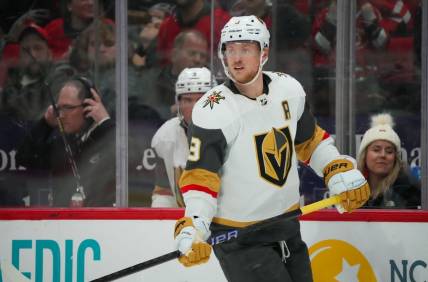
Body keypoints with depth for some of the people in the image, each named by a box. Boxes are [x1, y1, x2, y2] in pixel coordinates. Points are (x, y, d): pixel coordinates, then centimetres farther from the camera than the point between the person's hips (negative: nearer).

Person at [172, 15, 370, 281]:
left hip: (287, 227, 7)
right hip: (238, 237, -7)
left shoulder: (289, 89, -2)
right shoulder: (212, 111, -19)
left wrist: (342, 173, 6)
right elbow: (200, 177, -20)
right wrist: (192, 229, -32)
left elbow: (310, 140, 15)